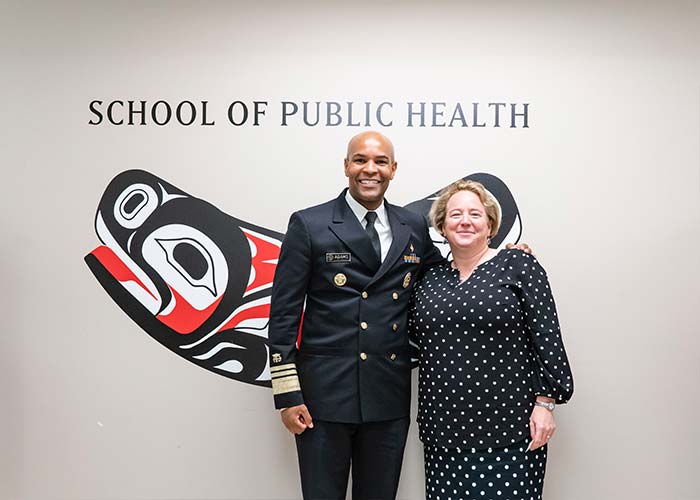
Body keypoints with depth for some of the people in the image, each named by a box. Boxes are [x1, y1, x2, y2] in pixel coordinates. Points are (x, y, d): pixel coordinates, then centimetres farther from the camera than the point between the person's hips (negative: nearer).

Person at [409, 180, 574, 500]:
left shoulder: (519, 267, -2)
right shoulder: (430, 279, 11)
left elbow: (547, 338, -5)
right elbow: (416, 332, 22)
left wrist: (545, 403, -10)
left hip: (508, 429, -4)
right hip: (444, 428, 4)